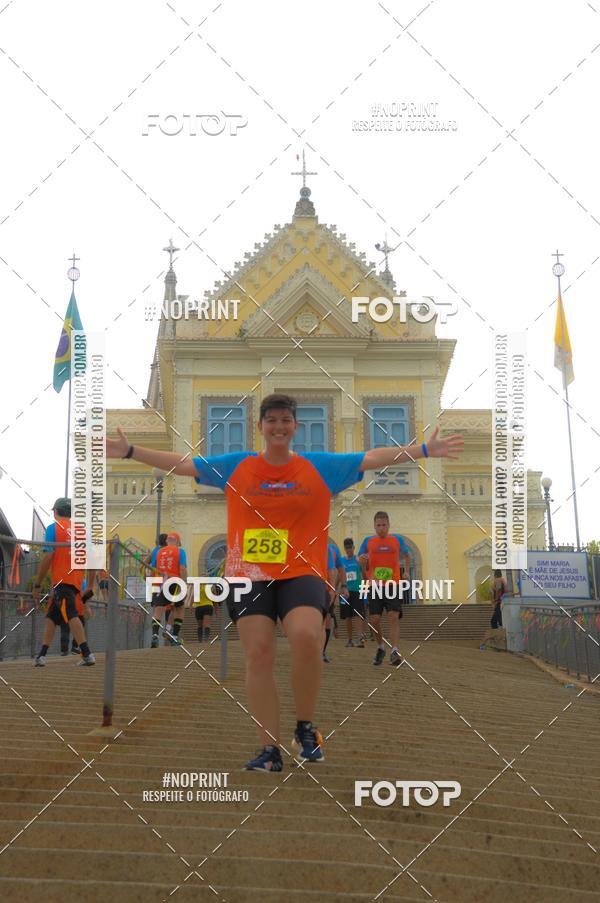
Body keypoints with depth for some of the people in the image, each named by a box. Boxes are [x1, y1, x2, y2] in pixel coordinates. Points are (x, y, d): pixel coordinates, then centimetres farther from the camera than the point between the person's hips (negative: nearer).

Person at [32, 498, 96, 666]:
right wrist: (90, 586, 16)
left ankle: (87, 654, -23)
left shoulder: (53, 528, 1)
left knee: (71, 616, -13)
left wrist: (37, 585, -4)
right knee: (51, 617, 16)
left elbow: (47, 557, -8)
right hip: (77, 581, 6)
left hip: (61, 580, -6)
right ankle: (41, 656, 16)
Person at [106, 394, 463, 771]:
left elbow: (374, 457, 8)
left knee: (306, 638, -24)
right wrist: (129, 451, 7)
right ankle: (271, 750, 5)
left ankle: (306, 729, -1)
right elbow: (181, 463, 11)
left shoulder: (321, 467, 7)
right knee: (258, 653, -4)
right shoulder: (235, 467, 8)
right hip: (248, 575, 2)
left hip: (302, 573, -1)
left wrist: (425, 450, 3)